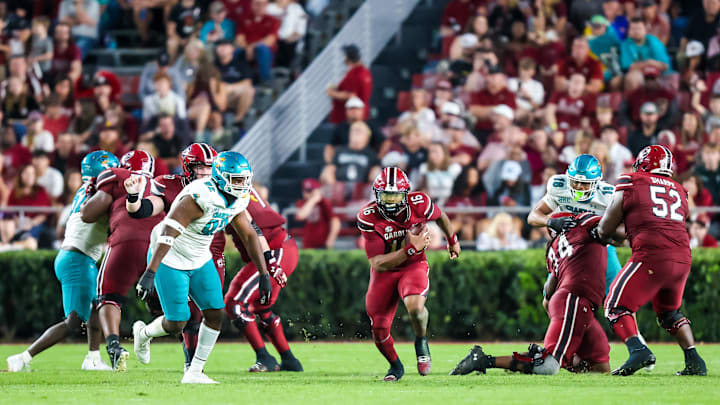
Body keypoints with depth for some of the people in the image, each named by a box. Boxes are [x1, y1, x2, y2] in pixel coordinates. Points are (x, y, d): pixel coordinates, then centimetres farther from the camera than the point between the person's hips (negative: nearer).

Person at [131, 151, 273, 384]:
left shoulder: (237, 201, -5)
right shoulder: (200, 197, -31)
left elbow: (249, 236, 9)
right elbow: (168, 233, -35)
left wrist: (264, 275, 8)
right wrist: (150, 273, -40)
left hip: (200, 260, 8)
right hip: (170, 260, -8)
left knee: (215, 314, -2)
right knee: (176, 324, -6)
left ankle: (194, 373, 8)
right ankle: (143, 333, 28)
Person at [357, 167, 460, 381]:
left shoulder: (418, 205, -19)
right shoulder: (368, 217, -22)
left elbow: (440, 217, 8)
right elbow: (378, 263, -24)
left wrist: (452, 240, 24)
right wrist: (412, 249, -30)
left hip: (414, 267, -1)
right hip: (384, 272, 1)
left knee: (415, 306, -34)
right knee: (379, 333, 1)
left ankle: (421, 342, -2)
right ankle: (395, 366, 34)